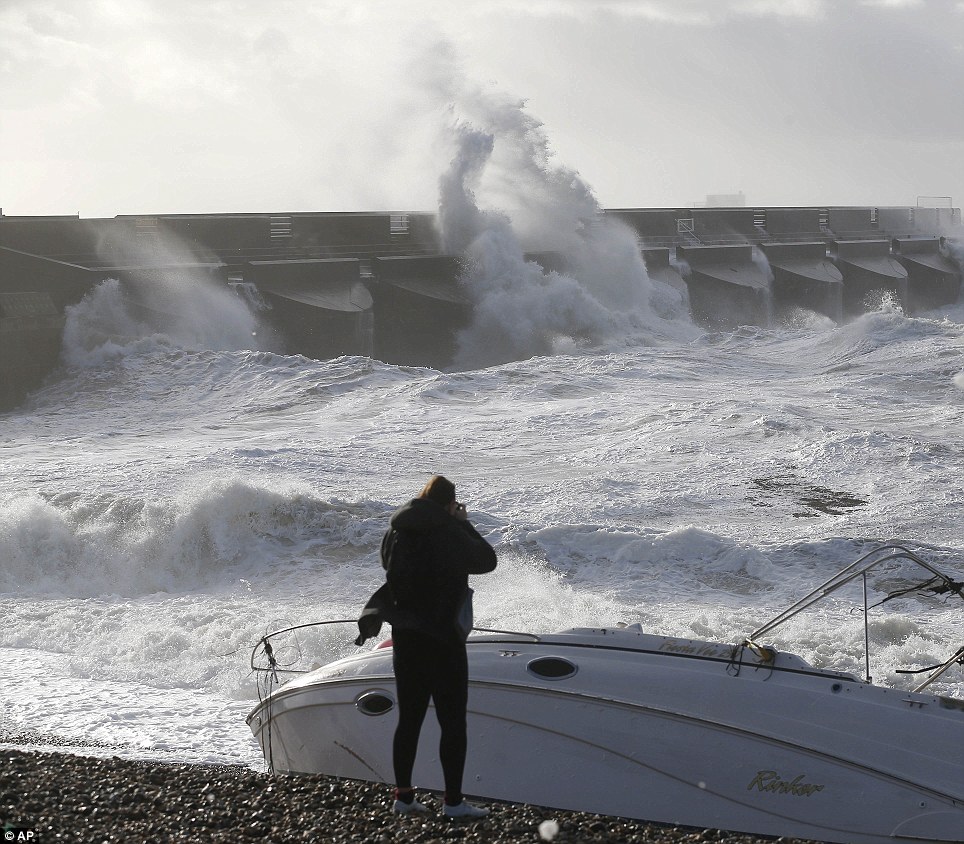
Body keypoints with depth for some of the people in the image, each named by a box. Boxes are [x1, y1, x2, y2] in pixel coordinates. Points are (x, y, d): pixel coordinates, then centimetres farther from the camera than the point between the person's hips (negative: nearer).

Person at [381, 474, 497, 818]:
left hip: (404, 637, 6)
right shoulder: (450, 533, -15)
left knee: (409, 718, 14)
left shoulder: (396, 534, 3)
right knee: (453, 722, 2)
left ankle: (403, 795, 18)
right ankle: (453, 801, 3)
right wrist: (464, 523, 8)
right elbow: (487, 560, -2)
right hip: (442, 639, -6)